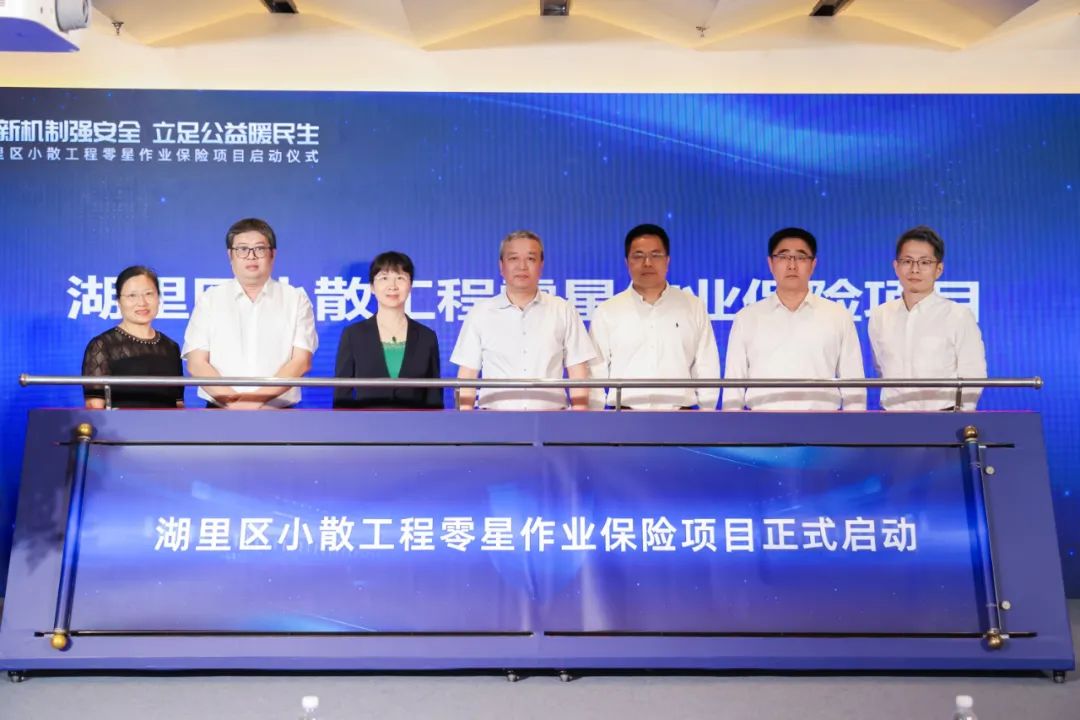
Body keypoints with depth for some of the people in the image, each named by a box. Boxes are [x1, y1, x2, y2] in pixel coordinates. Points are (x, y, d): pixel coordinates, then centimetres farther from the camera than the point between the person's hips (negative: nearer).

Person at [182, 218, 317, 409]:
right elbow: (196, 363, 1)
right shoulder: (209, 300, 9)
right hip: (220, 412, 1)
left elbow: (301, 361, -3)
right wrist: (232, 400, -13)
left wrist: (258, 398, -14)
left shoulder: (296, 299, 6)